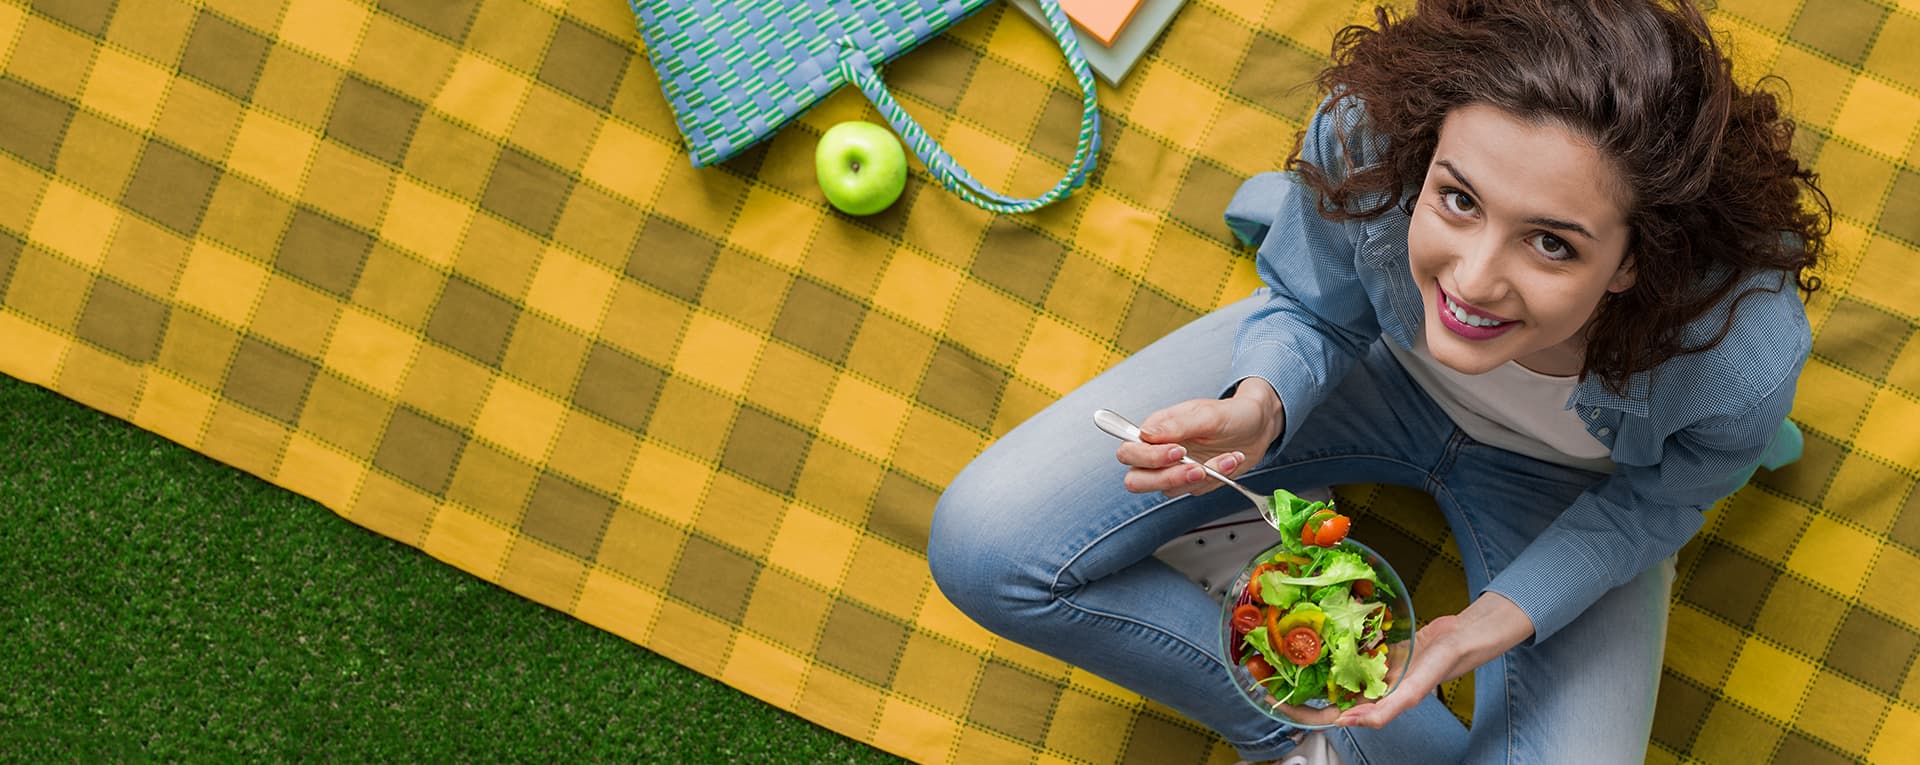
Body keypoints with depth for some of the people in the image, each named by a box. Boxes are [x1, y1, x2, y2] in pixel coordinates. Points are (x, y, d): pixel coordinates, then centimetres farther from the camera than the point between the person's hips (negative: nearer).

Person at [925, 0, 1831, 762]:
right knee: (985, 550, -12)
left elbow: (1658, 501, -13)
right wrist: (1260, 406, -35)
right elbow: (1311, 312, -13)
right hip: (1377, 364, 1)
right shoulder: (1366, 135, -37)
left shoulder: (1744, 357, -38)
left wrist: (1494, 623, -27)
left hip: (1562, 482, -1)